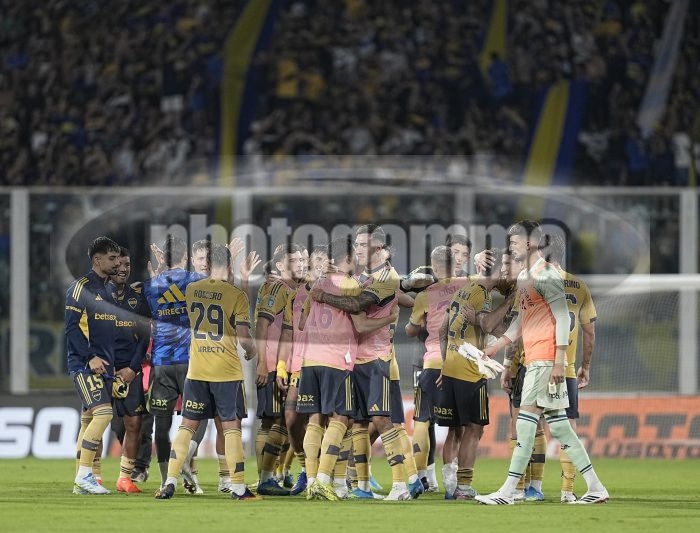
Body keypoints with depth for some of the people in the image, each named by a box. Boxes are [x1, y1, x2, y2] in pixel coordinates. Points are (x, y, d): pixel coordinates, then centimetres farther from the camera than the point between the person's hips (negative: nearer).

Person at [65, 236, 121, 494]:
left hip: (103, 365, 8)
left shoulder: (108, 290, 19)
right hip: (84, 365, -8)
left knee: (89, 420, 7)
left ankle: (81, 482, 8)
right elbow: (72, 326, -14)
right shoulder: (82, 287, -8)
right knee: (103, 412, -19)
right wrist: (90, 357, -19)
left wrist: (112, 363, 16)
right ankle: (84, 475, -17)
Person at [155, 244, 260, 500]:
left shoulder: (191, 290, 3)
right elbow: (243, 336, -12)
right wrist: (252, 351, 8)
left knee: (187, 425, 9)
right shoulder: (236, 296, -10)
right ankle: (238, 486, 3)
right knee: (231, 426, 3)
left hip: (196, 370, 3)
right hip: (227, 371, -3)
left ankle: (170, 483, 2)